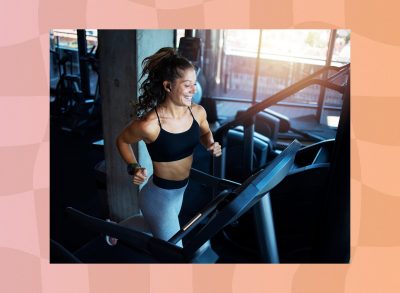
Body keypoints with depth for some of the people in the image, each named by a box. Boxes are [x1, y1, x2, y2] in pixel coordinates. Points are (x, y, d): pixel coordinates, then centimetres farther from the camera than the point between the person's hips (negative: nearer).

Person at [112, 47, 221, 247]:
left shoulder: (198, 112, -12)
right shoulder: (149, 124, -28)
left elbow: (205, 133, 11)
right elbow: (122, 141, -8)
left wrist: (210, 145, -10)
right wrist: (133, 168, -21)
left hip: (182, 190, 7)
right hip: (159, 196, -7)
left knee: (158, 230, 33)